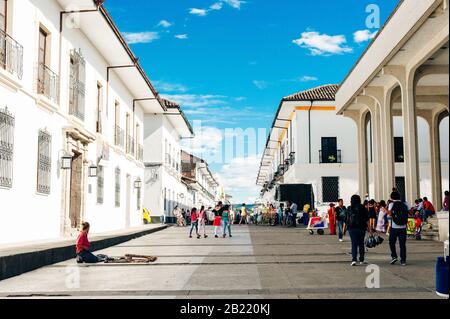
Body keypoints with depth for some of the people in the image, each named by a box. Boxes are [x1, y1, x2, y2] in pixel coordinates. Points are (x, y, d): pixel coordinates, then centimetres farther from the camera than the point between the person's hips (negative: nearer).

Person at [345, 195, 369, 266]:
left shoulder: (349, 209, 1)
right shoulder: (362, 208, -2)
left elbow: (346, 220, 2)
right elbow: (367, 220, -3)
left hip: (352, 228, 0)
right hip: (361, 228, 0)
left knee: (354, 244, 1)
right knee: (361, 244, 11)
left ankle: (354, 260, -13)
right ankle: (361, 260, 17)